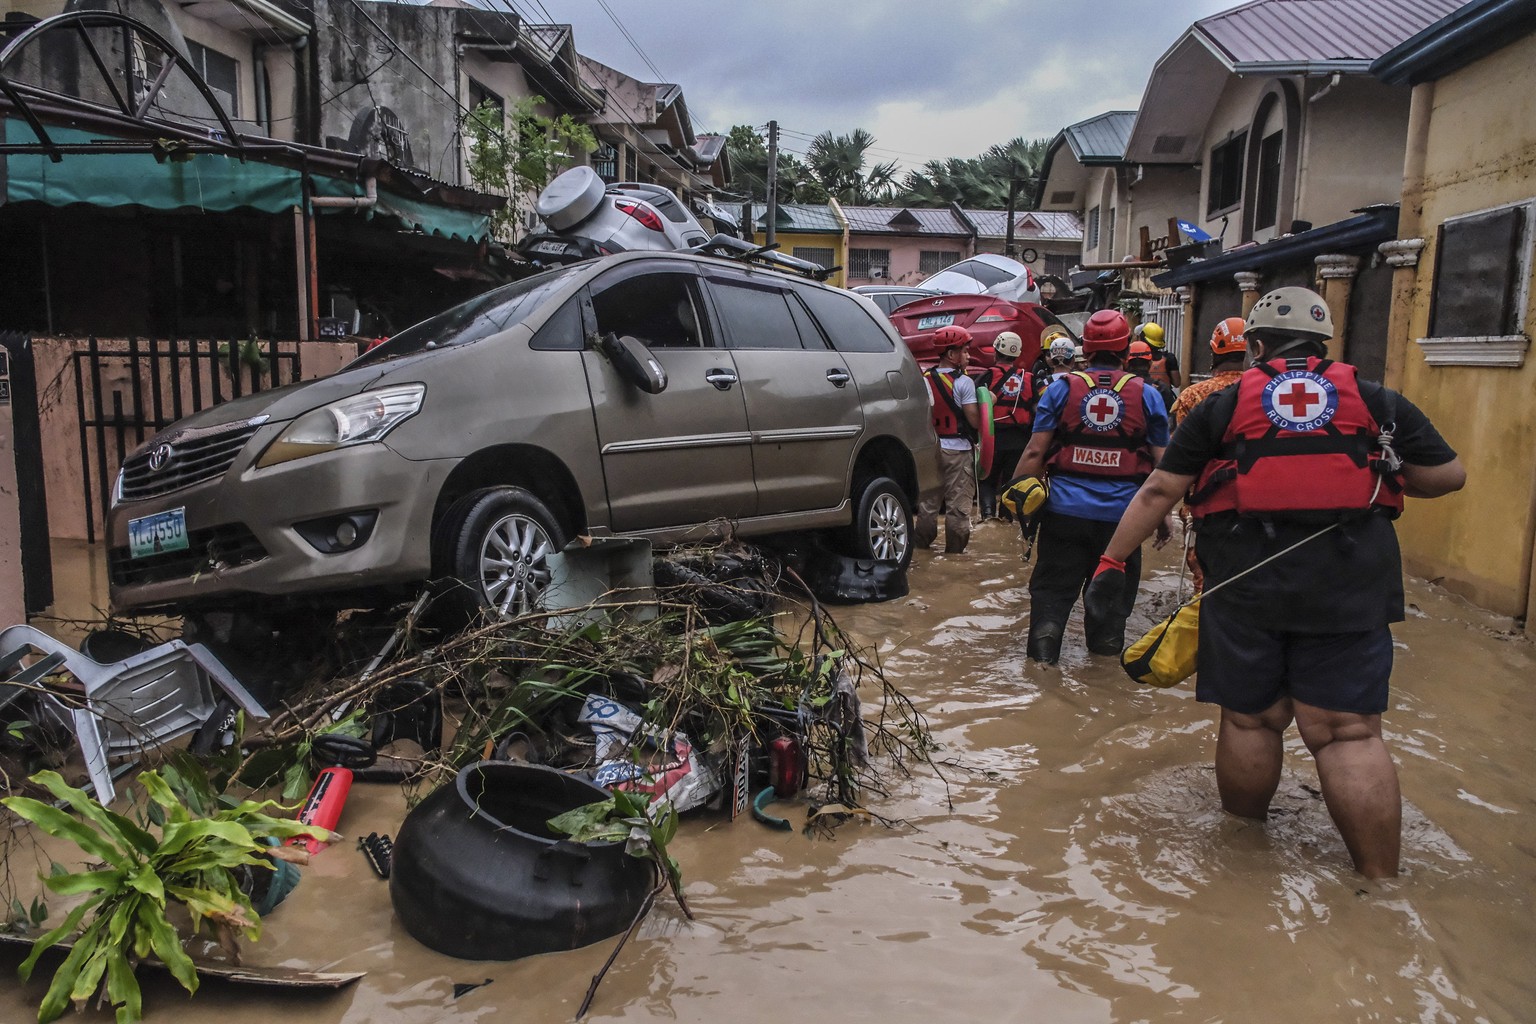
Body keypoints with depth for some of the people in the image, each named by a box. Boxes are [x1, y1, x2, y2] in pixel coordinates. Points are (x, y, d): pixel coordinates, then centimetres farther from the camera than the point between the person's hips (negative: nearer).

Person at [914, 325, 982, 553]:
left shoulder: (925, 380, 4)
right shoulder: (964, 382, -13)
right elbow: (975, 421, -15)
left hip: (931, 448, 5)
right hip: (958, 450, -5)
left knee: (928, 499, 15)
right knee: (958, 504, 2)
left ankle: (920, 541, 21)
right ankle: (954, 549, 7)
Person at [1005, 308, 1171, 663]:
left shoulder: (1061, 388, 0)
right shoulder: (1146, 395, 2)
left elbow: (1035, 451, -4)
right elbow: (1161, 465, 4)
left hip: (1065, 510, 0)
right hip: (1121, 513, 1)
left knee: (1053, 584, 9)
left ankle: (1044, 640, -1)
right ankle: (1105, 645, 25)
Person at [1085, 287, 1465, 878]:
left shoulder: (1223, 406, 8)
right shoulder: (1376, 401, 10)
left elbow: (1158, 492, 5)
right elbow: (1448, 476, 10)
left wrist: (1112, 561, 10)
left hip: (1244, 584, 0)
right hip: (1350, 586, 0)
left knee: (1249, 720, 13)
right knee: (1350, 734, 3)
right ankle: (1378, 877, 5)